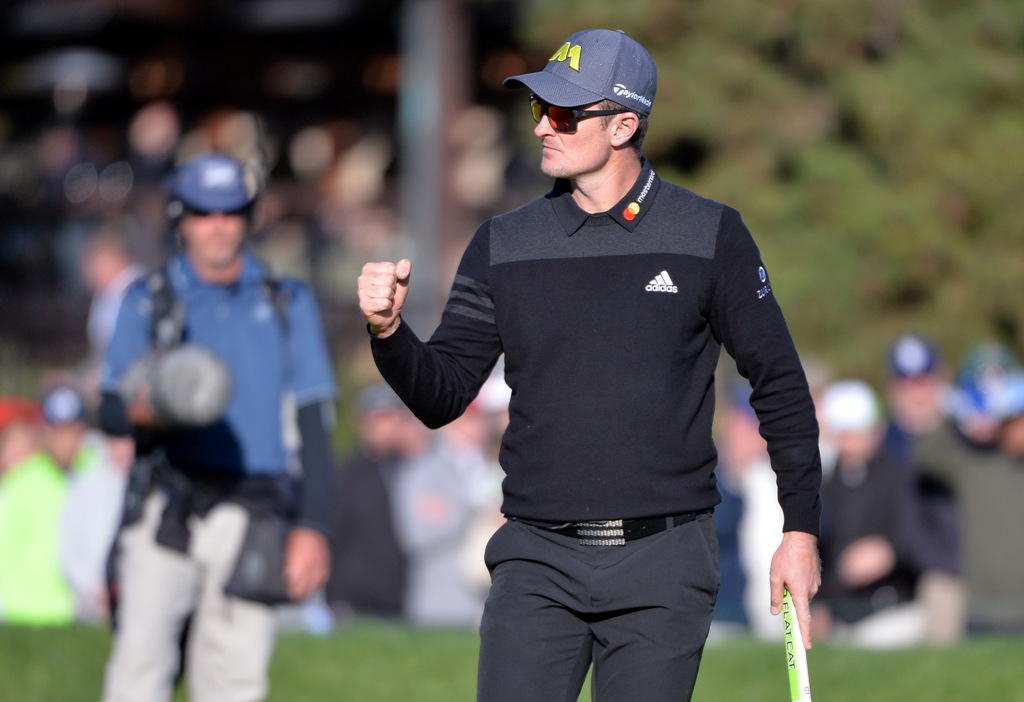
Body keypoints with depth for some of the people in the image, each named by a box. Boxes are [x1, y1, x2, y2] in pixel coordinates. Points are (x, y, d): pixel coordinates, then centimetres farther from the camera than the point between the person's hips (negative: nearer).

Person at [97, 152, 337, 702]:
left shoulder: (288, 305, 15)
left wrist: (313, 527, 2)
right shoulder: (148, 301, 13)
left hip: (252, 515, 1)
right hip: (166, 508, -1)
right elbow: (110, 413, 6)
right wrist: (143, 409, -18)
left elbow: (313, 425, 11)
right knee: (142, 650, -20)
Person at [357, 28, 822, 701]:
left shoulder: (711, 236, 1)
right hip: (537, 564, 2)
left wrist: (801, 530, 3)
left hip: (663, 569, -2)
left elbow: (780, 386, 7)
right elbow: (442, 398, 7)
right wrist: (389, 332, -12)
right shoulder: (504, 244, 8)